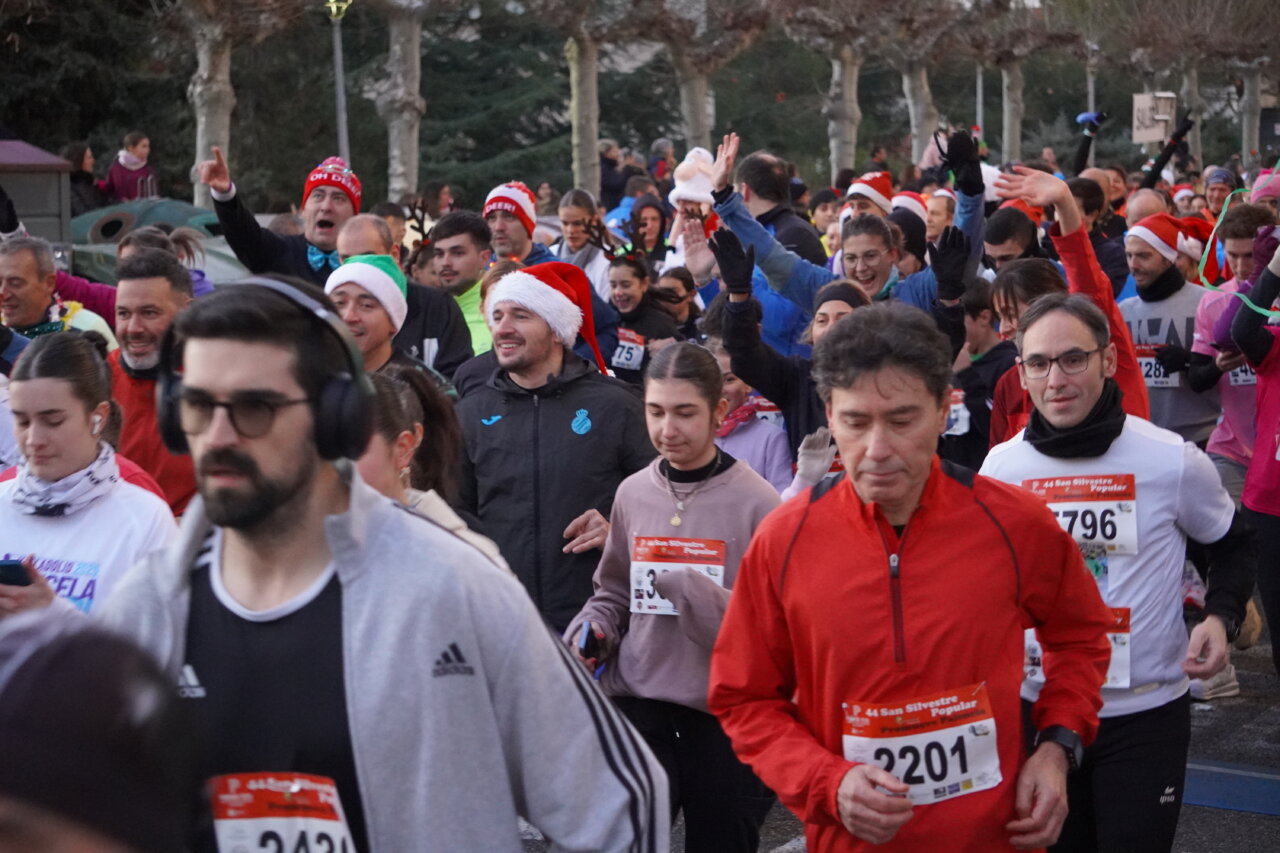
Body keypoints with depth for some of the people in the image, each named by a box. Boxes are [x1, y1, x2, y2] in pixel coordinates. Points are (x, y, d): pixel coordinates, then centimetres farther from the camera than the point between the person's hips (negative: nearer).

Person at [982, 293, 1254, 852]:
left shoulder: (1173, 460, -10)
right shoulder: (1001, 466, -3)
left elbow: (1233, 543, 7)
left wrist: (1221, 616, -10)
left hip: (1147, 714, -3)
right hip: (1036, 706, 3)